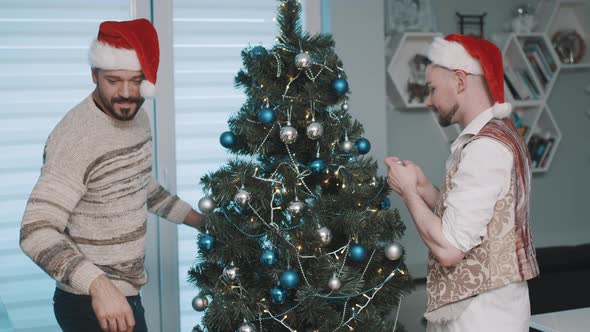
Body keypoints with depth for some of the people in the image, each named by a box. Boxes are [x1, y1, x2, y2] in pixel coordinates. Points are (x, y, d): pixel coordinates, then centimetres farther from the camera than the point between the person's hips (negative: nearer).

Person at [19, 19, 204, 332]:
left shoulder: (138, 117, 2)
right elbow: (36, 230, -29)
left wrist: (198, 219, 19)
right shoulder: (75, 138, -24)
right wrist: (98, 286, -40)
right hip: (90, 305, -8)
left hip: (128, 294, 8)